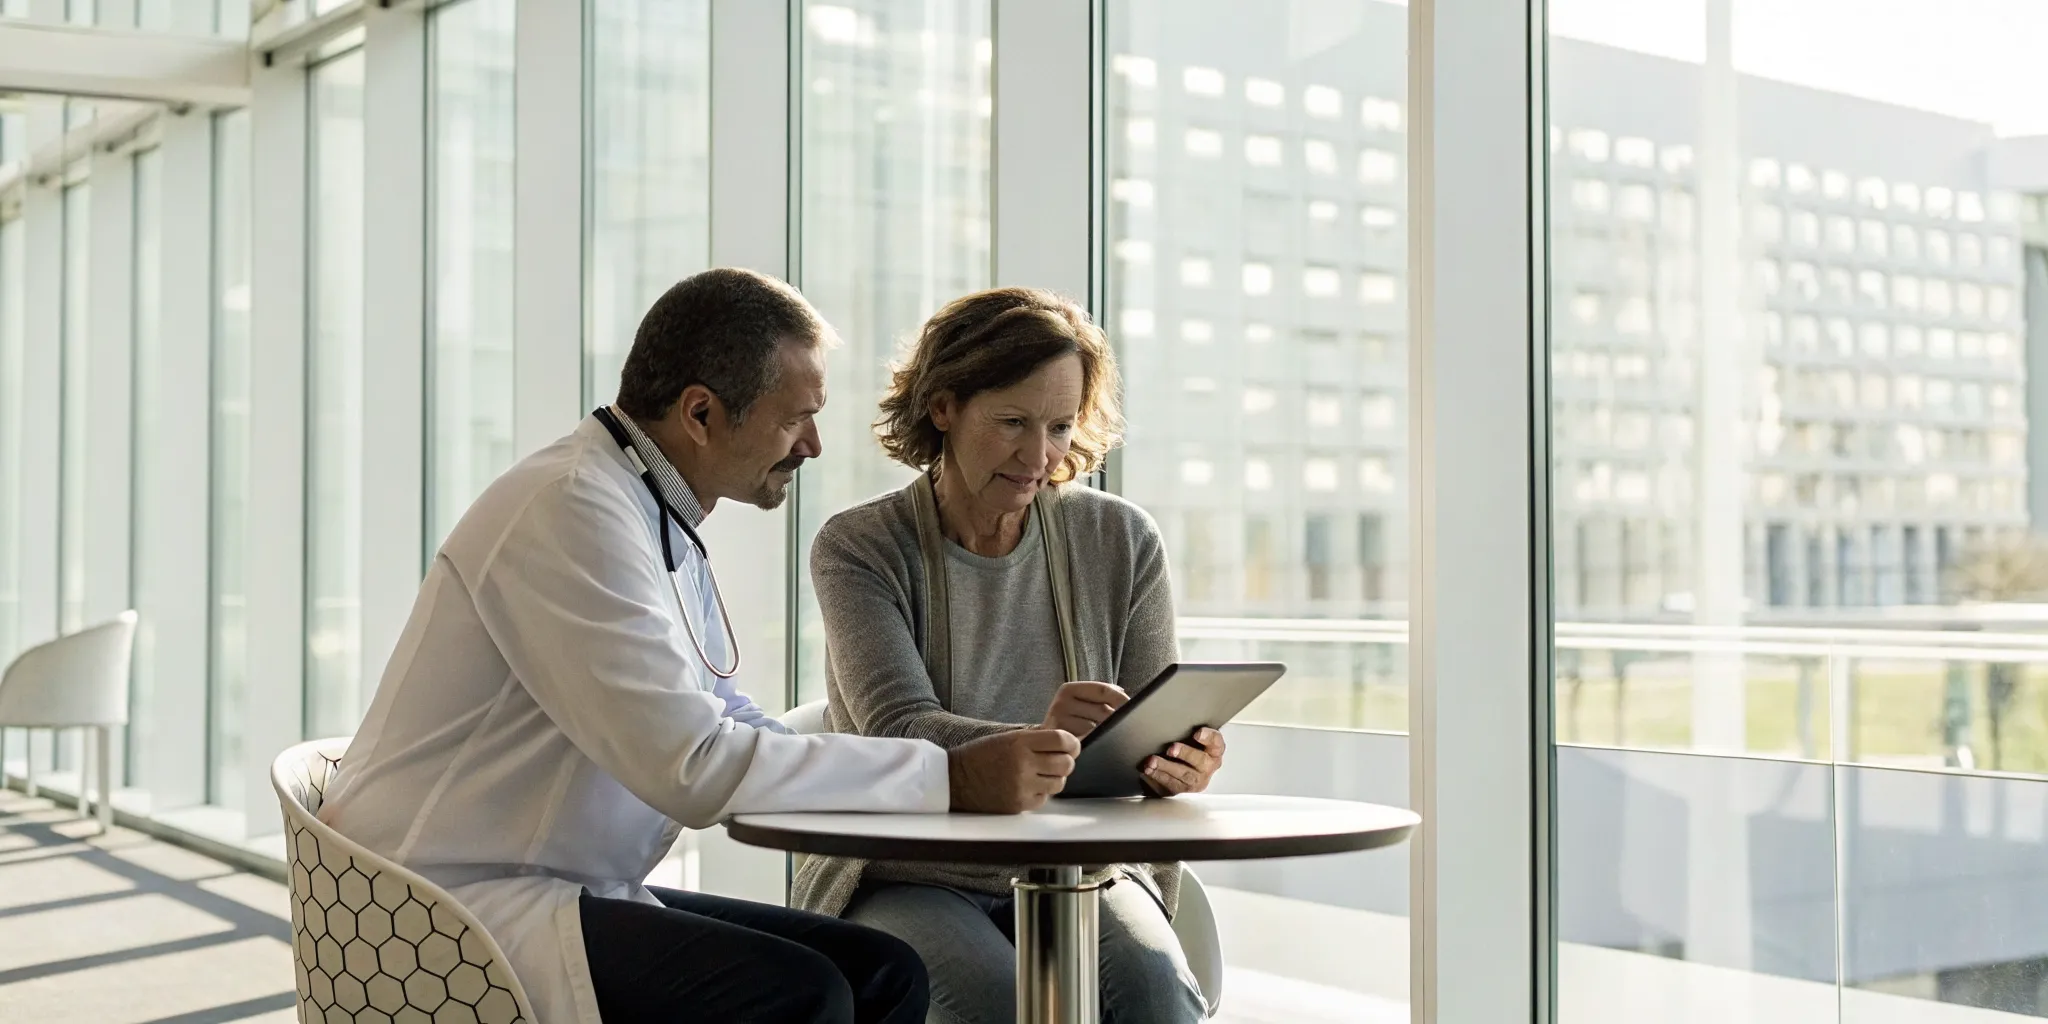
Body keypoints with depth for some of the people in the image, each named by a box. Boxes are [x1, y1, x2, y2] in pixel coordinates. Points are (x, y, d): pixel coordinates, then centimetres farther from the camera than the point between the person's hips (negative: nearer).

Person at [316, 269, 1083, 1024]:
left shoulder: (663, 520, 11)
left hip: (565, 892, 10)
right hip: (459, 905, -10)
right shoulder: (573, 512, -19)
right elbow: (695, 766, -26)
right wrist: (950, 777, -21)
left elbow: (729, 725, 15)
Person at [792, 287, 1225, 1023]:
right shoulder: (859, 548, -4)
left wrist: (1179, 765, -23)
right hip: (907, 879, -2)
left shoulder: (1122, 542, 5)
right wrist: (1035, 743, -39)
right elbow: (899, 730, -18)